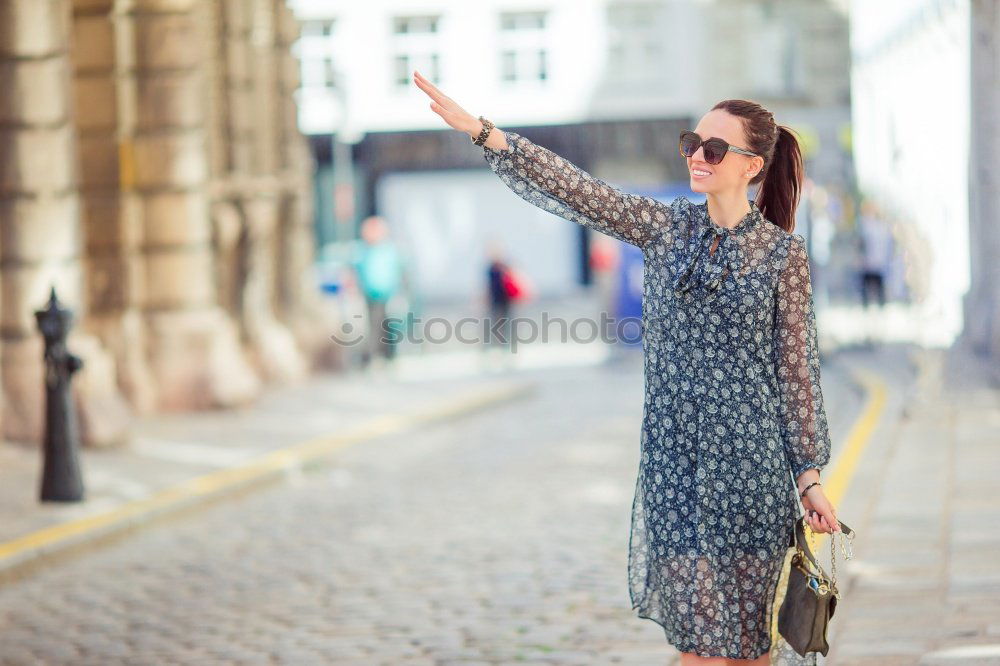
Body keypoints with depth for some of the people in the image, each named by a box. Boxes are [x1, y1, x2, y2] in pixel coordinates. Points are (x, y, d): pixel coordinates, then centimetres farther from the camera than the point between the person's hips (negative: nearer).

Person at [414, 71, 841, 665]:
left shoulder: (783, 252, -1)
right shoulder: (667, 227, 6)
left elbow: (798, 368, 0)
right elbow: (576, 189, -2)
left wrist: (811, 475, -1)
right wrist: (479, 129, -11)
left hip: (749, 460, -2)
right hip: (674, 457, 2)